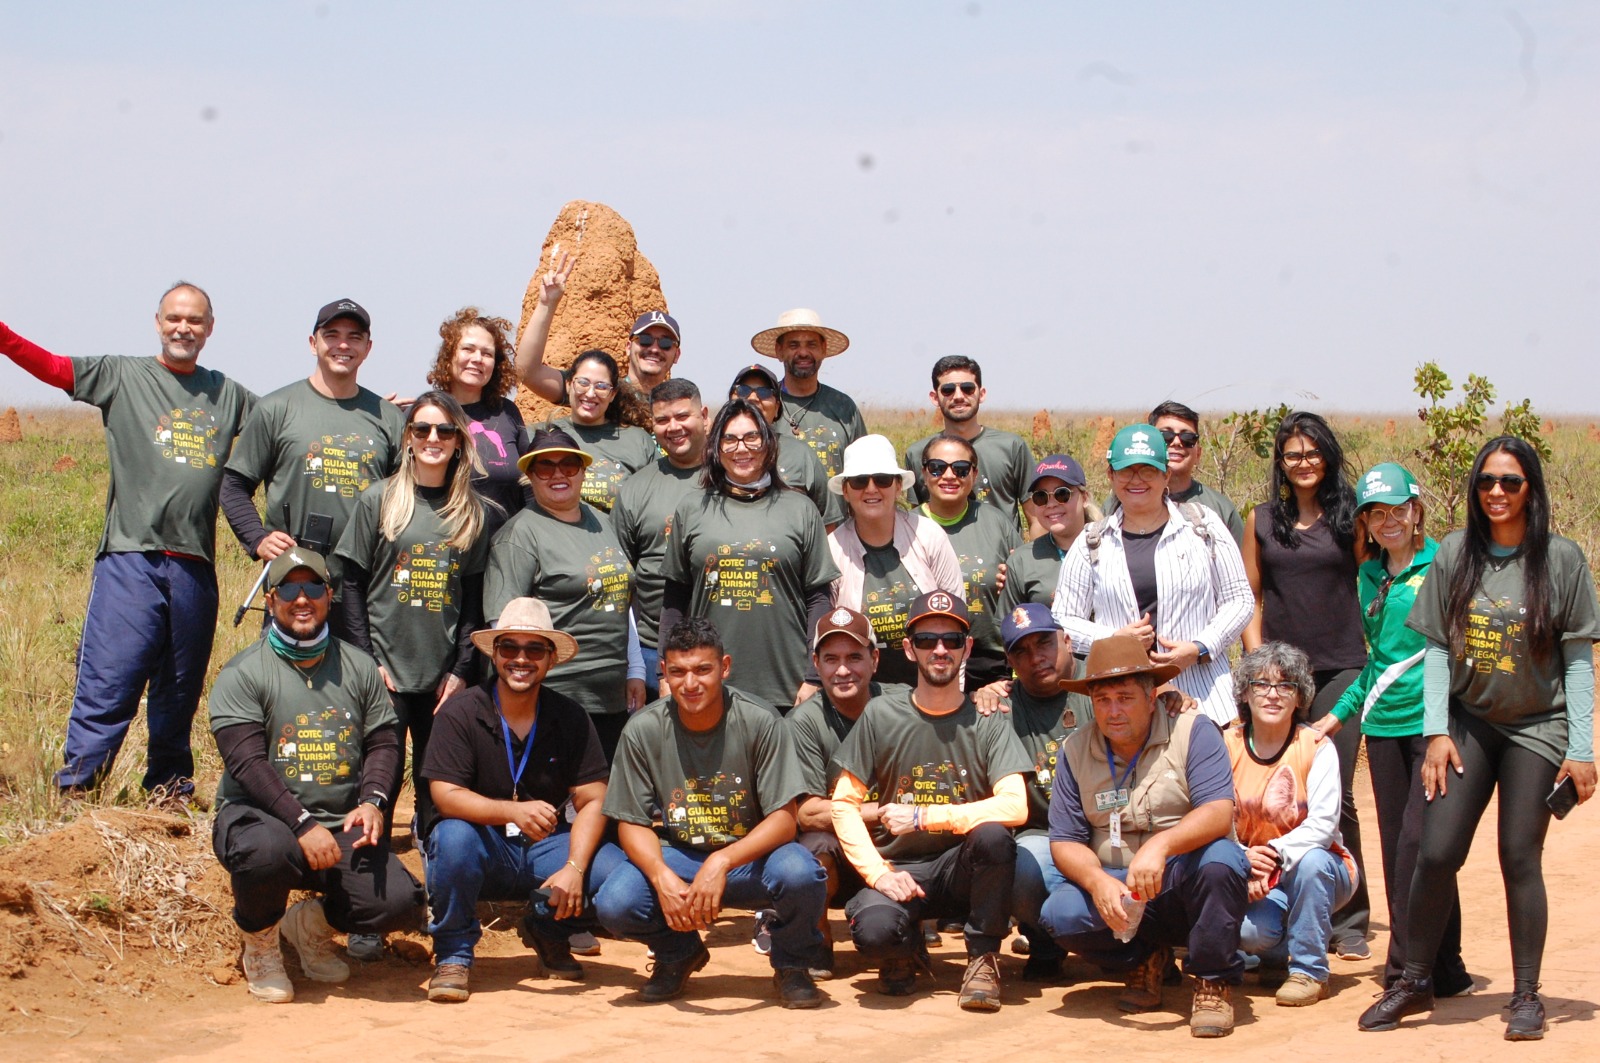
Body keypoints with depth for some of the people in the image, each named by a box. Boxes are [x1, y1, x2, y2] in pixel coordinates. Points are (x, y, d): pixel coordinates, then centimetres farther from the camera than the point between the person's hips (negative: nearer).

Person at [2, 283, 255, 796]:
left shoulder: (230, 396, 16)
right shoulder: (122, 376, 5)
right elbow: (50, 366, -6)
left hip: (196, 567, 4)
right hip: (130, 558, -4)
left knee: (180, 693, 13)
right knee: (108, 682, -10)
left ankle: (170, 789, 25)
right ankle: (74, 790, -6)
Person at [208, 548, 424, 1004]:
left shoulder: (359, 667, 14)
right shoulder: (242, 674, -2)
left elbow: (384, 742, 10)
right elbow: (247, 762, -13)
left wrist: (373, 801, -11)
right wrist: (303, 824, -25)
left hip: (343, 826, 4)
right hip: (261, 816, -4)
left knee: (398, 901, -21)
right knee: (265, 851, -40)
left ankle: (314, 920, 15)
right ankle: (259, 943, -3)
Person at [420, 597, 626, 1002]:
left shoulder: (570, 718, 0)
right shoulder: (461, 713, -8)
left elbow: (592, 801, -4)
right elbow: (445, 795, -18)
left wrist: (574, 868, -21)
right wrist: (514, 811, -35)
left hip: (546, 848, 3)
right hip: (482, 853, -3)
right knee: (453, 836, -36)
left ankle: (547, 930, 11)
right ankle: (453, 955, -11)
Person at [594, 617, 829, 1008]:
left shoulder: (760, 723, -14)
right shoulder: (643, 731, -8)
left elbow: (784, 819, -16)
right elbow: (632, 823, -4)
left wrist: (723, 862, -33)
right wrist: (662, 877, -25)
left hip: (751, 856, -2)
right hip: (676, 857, 2)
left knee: (800, 874, -35)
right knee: (615, 904, -26)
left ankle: (792, 964, 1)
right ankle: (678, 954, 11)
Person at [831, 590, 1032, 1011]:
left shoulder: (987, 723, 0)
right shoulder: (881, 715, 2)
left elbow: (1014, 806, -15)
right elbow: (844, 804, 0)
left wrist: (921, 816, -18)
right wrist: (879, 873, -15)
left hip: (961, 867, 0)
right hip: (900, 868, 0)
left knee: (993, 835, -33)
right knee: (874, 931, -33)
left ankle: (983, 959, -11)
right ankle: (905, 950, 7)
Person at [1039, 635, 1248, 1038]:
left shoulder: (1192, 731, -6)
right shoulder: (1075, 751, 4)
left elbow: (1218, 814, -19)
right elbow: (1065, 842, 0)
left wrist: (1159, 845, -37)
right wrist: (1098, 882, -22)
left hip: (1184, 884, -3)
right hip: (1113, 888, 3)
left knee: (1218, 859, -35)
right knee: (1060, 913, -27)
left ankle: (1214, 981, -12)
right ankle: (1145, 958, 5)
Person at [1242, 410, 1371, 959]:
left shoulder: (1350, 517, 5)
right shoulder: (1263, 520, 10)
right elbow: (1250, 596, 11)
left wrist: (1378, 657, -1)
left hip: (1340, 669, -2)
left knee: (1335, 794, -5)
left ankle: (1348, 921, 3)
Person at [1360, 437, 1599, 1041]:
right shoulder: (1455, 554, 3)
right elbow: (1436, 648, 5)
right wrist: (1436, 731, -2)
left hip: (1537, 727, -2)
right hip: (1467, 723, 2)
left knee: (1519, 858, -3)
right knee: (1436, 854, -5)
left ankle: (1527, 996, 10)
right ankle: (1415, 983, 10)